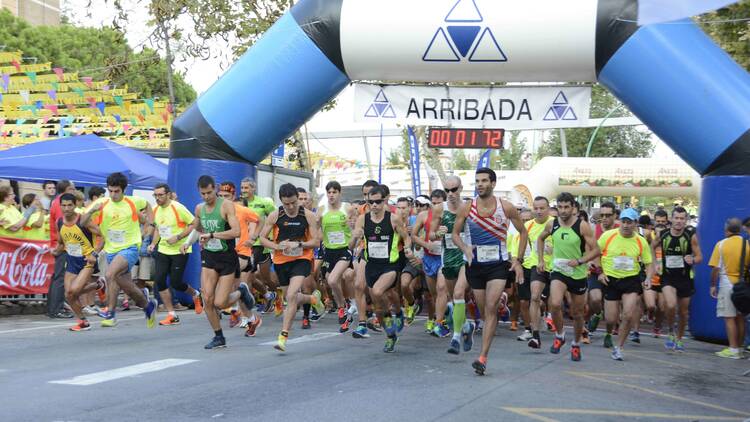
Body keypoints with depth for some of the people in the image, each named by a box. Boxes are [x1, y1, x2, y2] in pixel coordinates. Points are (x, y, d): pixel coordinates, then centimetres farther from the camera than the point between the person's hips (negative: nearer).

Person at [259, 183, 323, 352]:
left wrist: (299, 244, -21)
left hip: (302, 259, -3)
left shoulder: (308, 216, -7)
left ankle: (283, 336, -14)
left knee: (291, 296, -20)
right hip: (281, 261, 3)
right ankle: (313, 298, 48)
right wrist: (277, 246, -16)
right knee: (291, 298, 14)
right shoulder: (274, 216, -4)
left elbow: (316, 242, -4)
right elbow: (262, 238, 2)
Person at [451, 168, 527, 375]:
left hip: (498, 264, -2)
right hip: (475, 264, 3)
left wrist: (518, 260, 1)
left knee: (491, 308, -15)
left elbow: (523, 232, 7)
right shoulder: (467, 208, -3)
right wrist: (465, 248, -13)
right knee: (483, 311, 10)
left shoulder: (506, 207, -5)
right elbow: (455, 233, 8)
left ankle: (482, 357, -17)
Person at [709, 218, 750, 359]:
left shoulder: (721, 244, -7)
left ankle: (733, 349, -4)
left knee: (729, 318, -2)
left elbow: (716, 268, -8)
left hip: (727, 284, -4)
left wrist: (713, 285, 1)